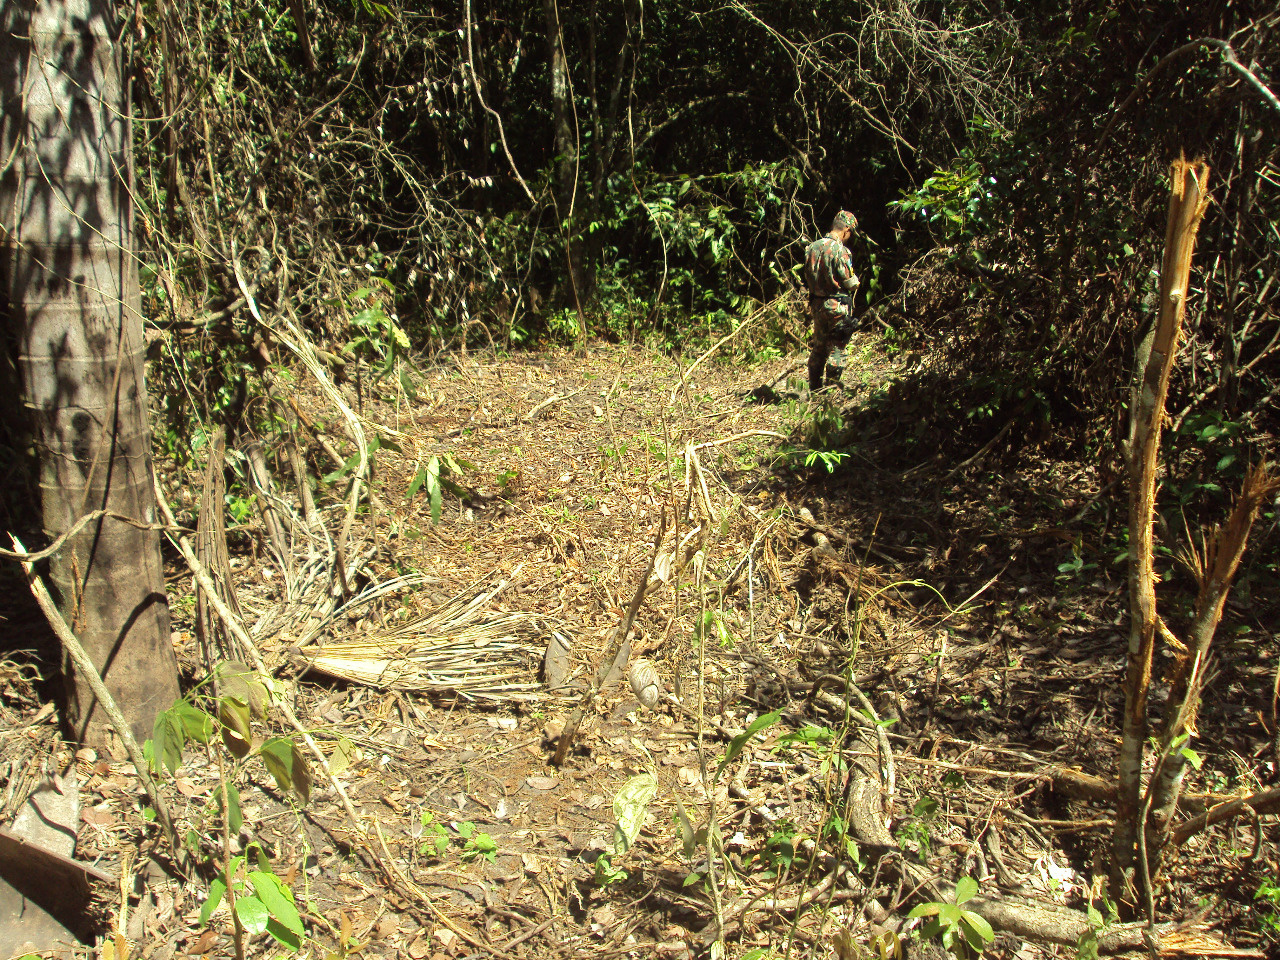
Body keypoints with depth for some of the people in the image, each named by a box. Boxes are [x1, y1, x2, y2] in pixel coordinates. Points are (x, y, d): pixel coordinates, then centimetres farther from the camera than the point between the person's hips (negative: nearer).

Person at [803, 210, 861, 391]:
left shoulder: (812, 247, 3)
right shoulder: (840, 251, -18)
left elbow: (807, 278, 9)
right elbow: (851, 283, -14)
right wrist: (856, 279, 6)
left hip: (817, 303, 7)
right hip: (837, 306, -7)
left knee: (818, 347, 16)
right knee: (836, 349, 3)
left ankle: (814, 388, 22)